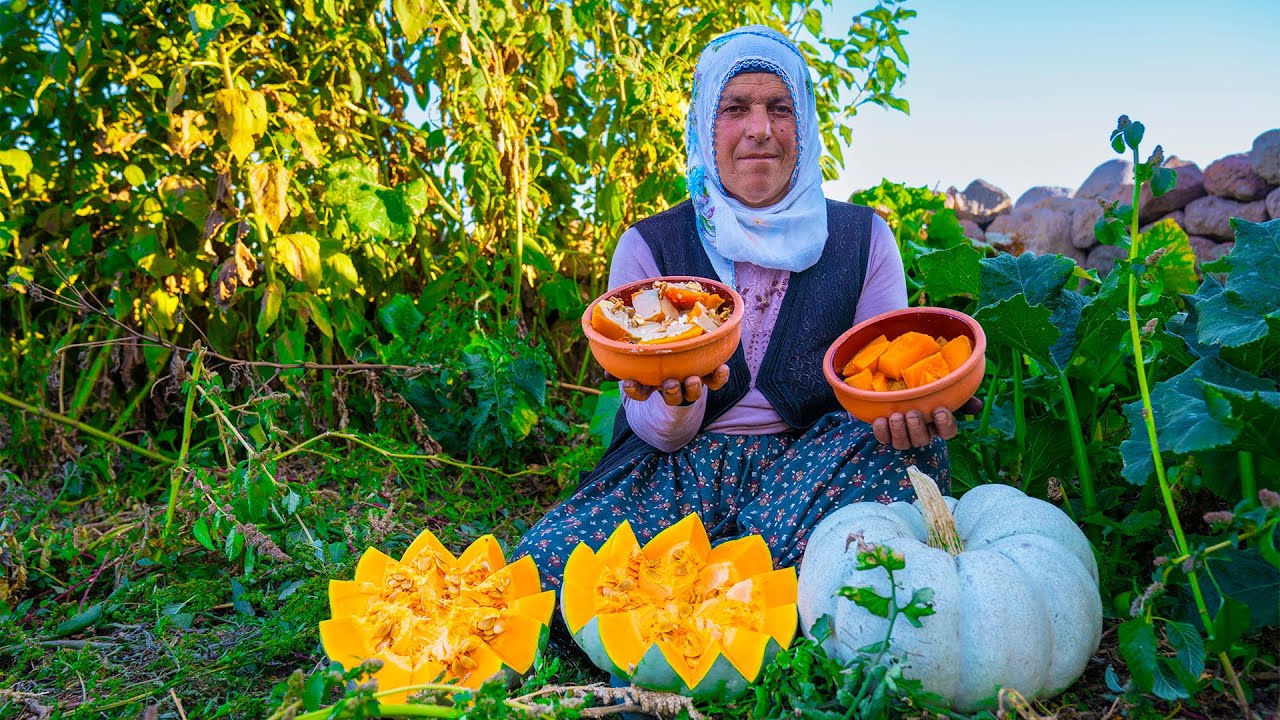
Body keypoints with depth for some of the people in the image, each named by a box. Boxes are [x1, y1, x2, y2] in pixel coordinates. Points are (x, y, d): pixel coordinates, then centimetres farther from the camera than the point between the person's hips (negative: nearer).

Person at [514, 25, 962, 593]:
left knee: (900, 436, -32)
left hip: (818, 462, 2)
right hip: (685, 469, -1)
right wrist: (677, 402, -27)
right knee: (548, 561, -29)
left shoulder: (862, 239, 7)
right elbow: (659, 433, -1)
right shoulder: (649, 248, 3)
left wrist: (913, 408, -24)